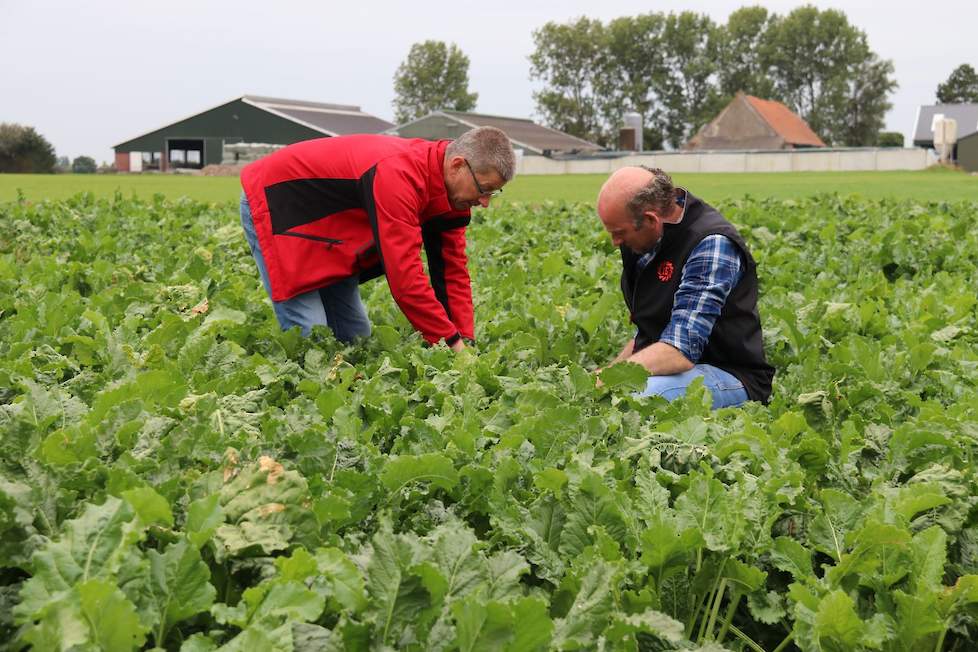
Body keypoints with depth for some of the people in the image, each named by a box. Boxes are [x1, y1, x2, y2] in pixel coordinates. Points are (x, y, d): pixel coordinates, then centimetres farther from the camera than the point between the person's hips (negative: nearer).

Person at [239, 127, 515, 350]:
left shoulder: (453, 188, -7)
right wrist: (453, 342, -32)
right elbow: (405, 277, -38)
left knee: (355, 337, 5)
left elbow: (453, 270, -1)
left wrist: (466, 341, -10)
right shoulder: (399, 175, -37)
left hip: (326, 228, 9)